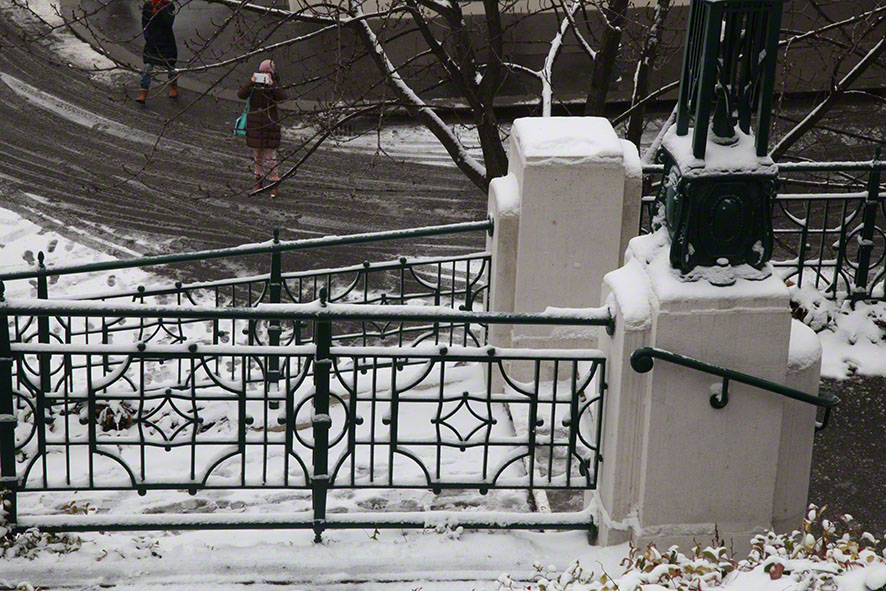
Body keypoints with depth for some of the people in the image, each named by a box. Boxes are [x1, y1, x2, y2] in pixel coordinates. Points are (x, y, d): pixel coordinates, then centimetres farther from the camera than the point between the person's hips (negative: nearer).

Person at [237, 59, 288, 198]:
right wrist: (251, 82, -24)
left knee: (270, 156, -4)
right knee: (257, 155, 11)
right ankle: (258, 182, 20)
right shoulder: (254, 86, 2)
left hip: (270, 124, -3)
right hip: (255, 124, 3)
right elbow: (241, 94, -13)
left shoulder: (275, 86, -1)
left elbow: (283, 97, -21)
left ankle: (274, 184, 2)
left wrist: (272, 84, -30)